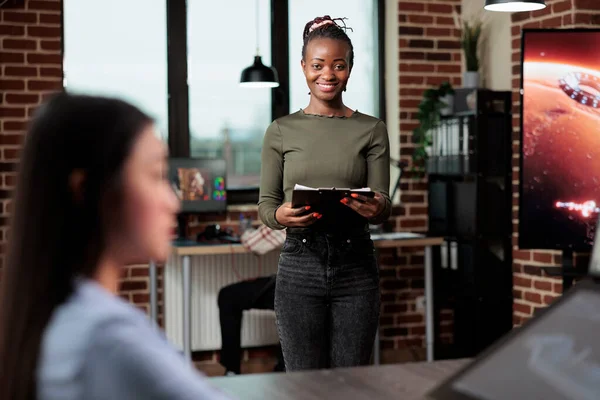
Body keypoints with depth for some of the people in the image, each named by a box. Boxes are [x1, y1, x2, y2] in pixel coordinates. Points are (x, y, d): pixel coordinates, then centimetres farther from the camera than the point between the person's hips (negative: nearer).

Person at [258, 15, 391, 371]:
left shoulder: (372, 130, 6)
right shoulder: (282, 131, 5)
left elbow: (383, 203, 2)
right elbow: (266, 203, 6)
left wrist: (375, 209, -22)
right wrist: (281, 215, -17)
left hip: (355, 264, 1)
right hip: (300, 264, 0)